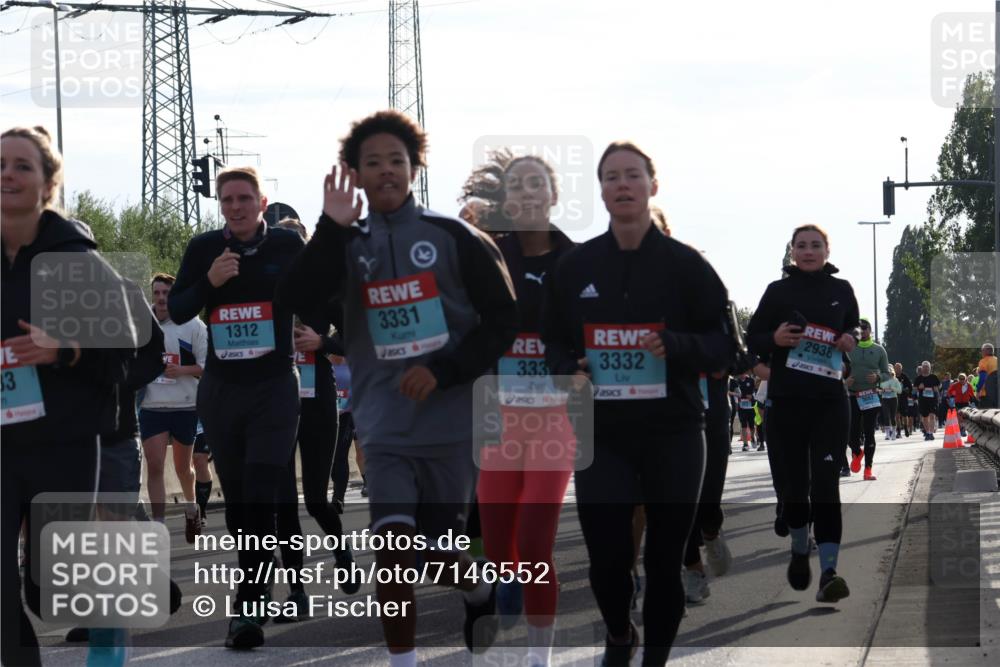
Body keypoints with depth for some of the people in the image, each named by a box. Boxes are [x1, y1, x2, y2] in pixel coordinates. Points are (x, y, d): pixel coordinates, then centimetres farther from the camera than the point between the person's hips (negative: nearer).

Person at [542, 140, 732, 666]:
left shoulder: (685, 264, -1)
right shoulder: (576, 266, 6)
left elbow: (724, 345, 1)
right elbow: (553, 342, 17)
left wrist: (677, 347, -18)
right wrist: (570, 372, -5)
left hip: (674, 431, -1)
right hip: (601, 433, 1)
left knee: (665, 557, 4)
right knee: (606, 554, -5)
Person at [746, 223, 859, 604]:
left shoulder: (842, 290, 9)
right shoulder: (778, 291, 4)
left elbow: (857, 333, 20)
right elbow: (752, 338, 6)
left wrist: (851, 342, -3)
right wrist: (775, 338, -15)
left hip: (831, 401, 0)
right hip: (787, 400, 0)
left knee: (826, 481, -11)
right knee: (795, 480, 7)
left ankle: (829, 572, -18)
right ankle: (799, 549, 34)